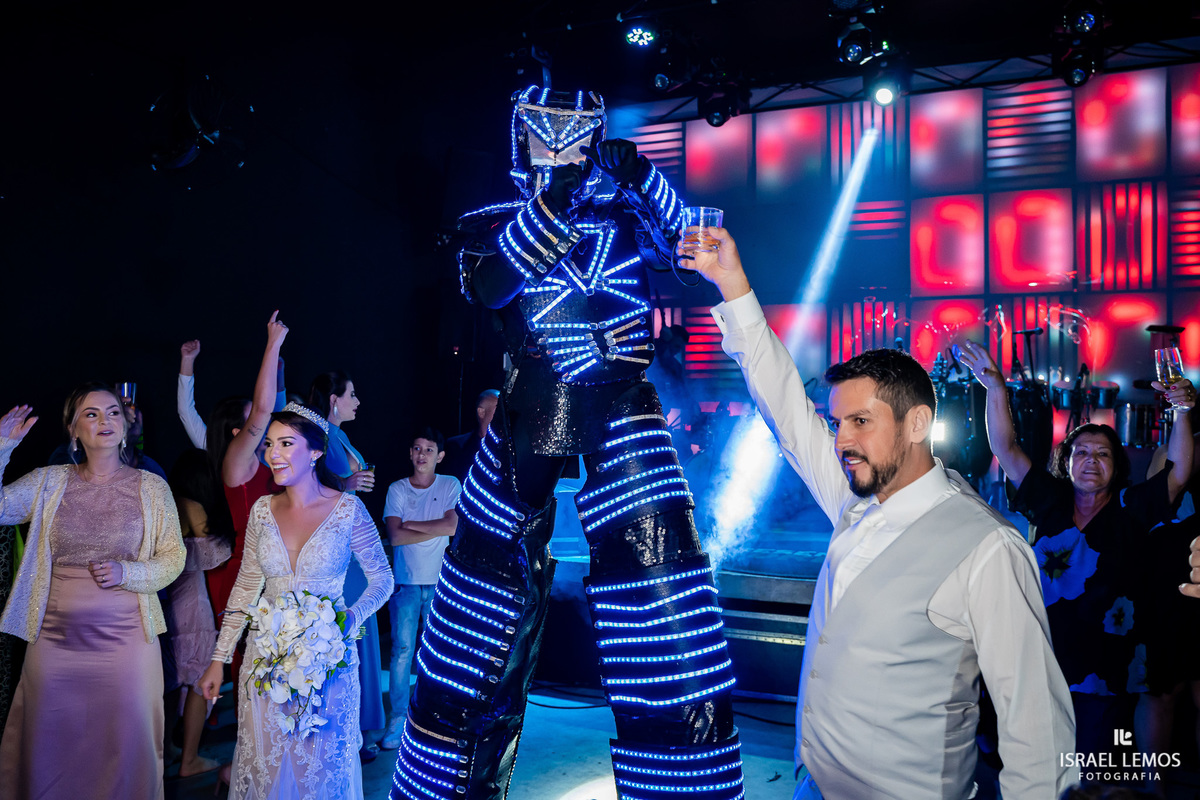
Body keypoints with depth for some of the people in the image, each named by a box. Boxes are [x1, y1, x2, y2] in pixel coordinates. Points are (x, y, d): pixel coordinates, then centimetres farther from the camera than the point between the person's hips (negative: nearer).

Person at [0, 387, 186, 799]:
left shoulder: (152, 487, 2)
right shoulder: (49, 481, 5)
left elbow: (173, 557, 4)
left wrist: (128, 572, -13)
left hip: (126, 638, -1)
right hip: (55, 638, 1)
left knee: (125, 748, 5)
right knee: (51, 750, 10)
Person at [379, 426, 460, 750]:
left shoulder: (451, 486, 5)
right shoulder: (397, 489, 5)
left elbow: (452, 525, -10)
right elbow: (395, 536, -7)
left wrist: (411, 524, -6)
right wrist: (436, 531, -8)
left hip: (440, 582, 0)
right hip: (406, 581, 0)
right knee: (402, 650, -5)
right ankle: (397, 718, 3)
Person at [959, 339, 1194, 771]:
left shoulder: (1128, 510, 1)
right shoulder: (1051, 502, 6)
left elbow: (1179, 474, -11)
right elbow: (1006, 450, 3)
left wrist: (1183, 413, -23)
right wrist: (996, 390, -7)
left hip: (1103, 674, -2)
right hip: (1041, 666, 2)